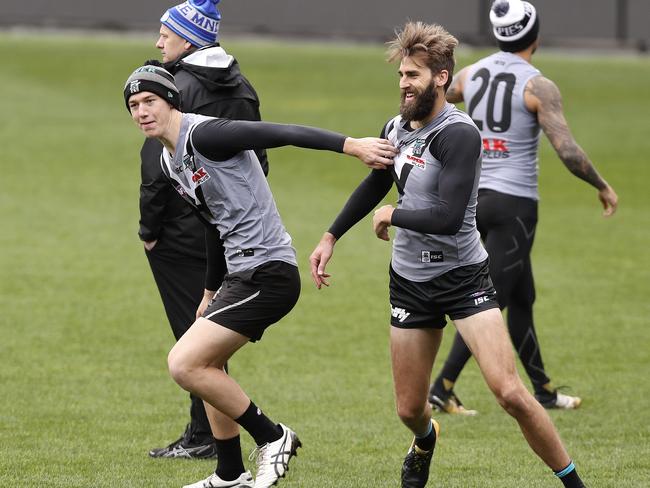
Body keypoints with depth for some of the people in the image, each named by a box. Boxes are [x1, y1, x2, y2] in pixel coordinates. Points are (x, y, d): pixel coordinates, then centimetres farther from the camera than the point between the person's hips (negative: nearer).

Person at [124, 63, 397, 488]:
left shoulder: (203, 134, -16)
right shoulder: (170, 161, 13)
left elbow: (282, 134, -24)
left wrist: (352, 145, -35)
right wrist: (211, 290, 33)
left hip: (267, 274, -10)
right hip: (241, 274, 10)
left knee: (184, 364, -15)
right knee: (207, 365, 23)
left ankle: (273, 437, -1)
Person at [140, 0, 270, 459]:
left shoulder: (178, 89, -15)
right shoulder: (242, 88, 9)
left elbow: (158, 168, -19)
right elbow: (258, 161, 14)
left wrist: (150, 229, -11)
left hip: (182, 231, -7)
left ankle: (206, 435, 1)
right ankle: (208, 432, 18)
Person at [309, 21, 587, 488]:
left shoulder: (459, 134, -20)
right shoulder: (397, 129, 4)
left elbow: (447, 218, -29)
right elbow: (375, 186, 26)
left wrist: (393, 215, -12)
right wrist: (331, 237, 26)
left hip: (464, 277, -6)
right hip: (410, 282, 6)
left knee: (510, 393, -18)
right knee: (409, 409, 10)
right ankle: (425, 442, 47)